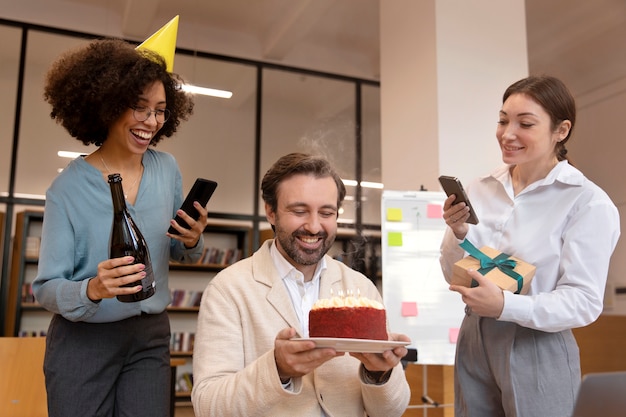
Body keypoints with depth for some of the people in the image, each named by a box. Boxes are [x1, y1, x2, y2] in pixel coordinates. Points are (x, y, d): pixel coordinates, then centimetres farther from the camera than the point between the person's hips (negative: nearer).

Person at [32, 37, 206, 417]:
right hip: (82, 339, -2)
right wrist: (92, 290, -31)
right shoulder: (68, 188, -11)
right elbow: (46, 287, -10)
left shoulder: (167, 168, -2)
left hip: (151, 337, 3)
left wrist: (192, 241, -13)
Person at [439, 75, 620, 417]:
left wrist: (505, 305, -30)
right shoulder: (480, 189, 1)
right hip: (474, 341, 5)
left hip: (537, 350, -4)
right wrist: (458, 233, -14)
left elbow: (584, 302, -16)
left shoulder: (588, 202, -12)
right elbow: (454, 275, 6)